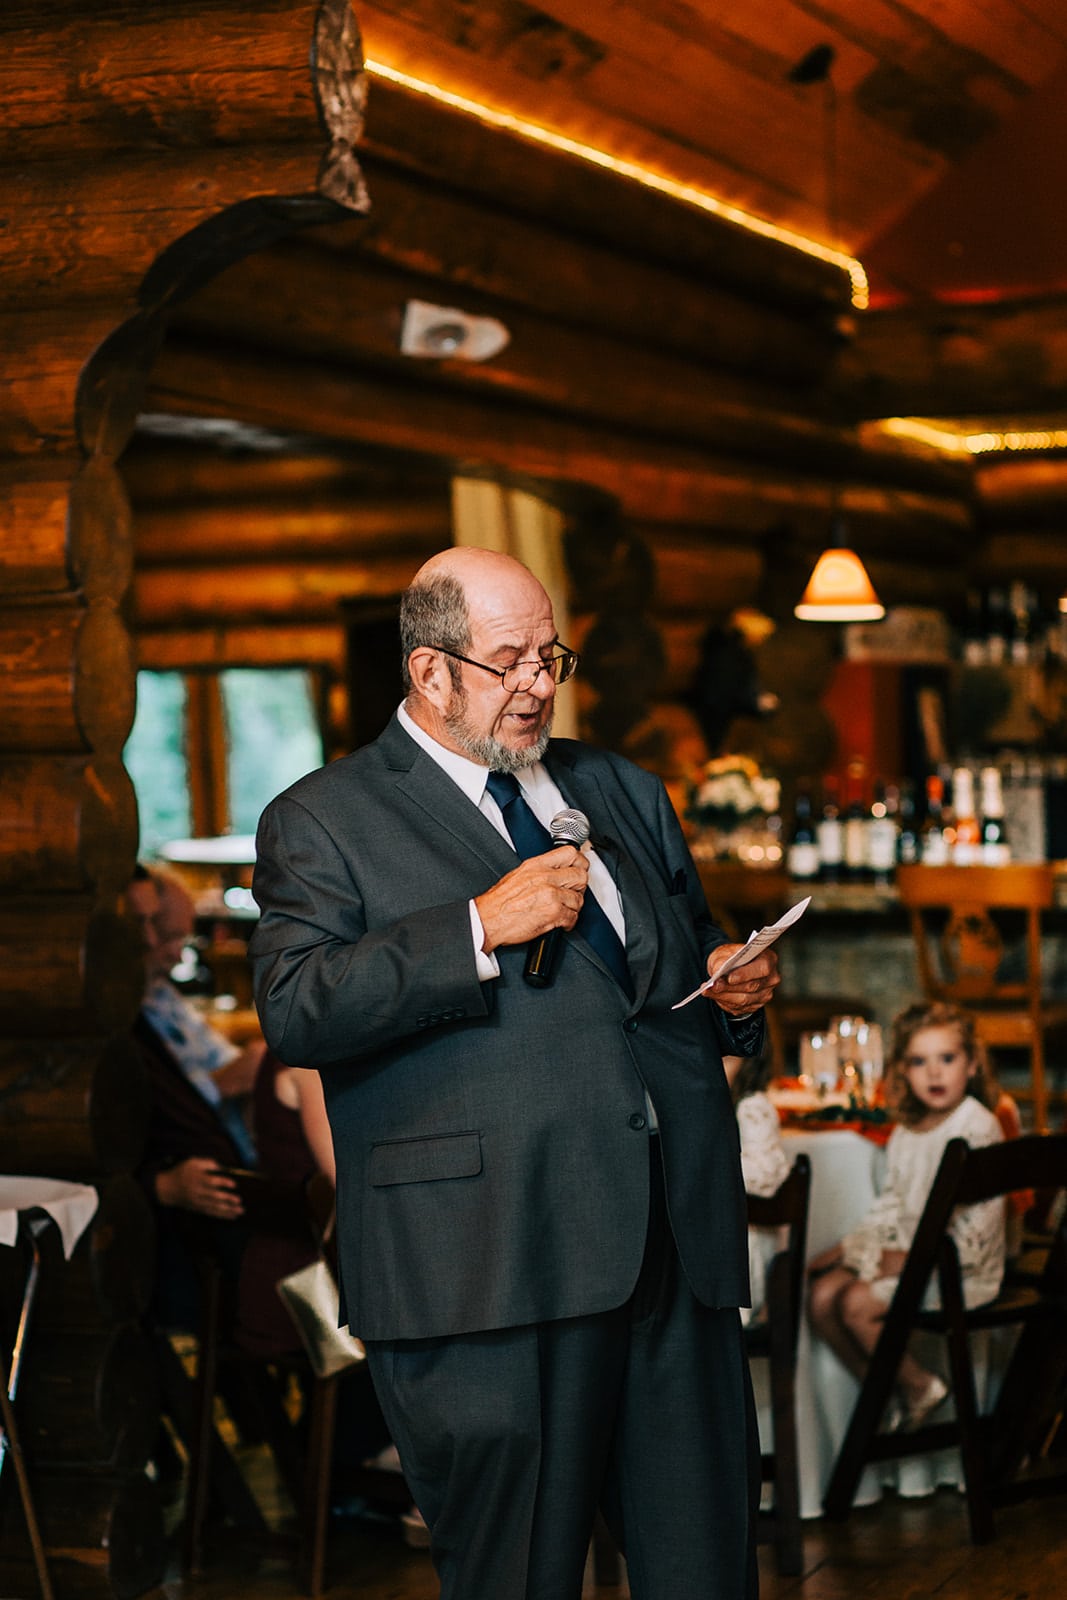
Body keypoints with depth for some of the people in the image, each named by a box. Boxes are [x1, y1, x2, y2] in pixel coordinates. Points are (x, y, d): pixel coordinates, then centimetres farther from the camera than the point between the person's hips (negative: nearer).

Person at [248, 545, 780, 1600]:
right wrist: (482, 928, -17)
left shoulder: (624, 794, 22)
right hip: (486, 1268, -5)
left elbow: (690, 954, 31)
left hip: (679, 1241, 5)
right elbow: (295, 1014, -12)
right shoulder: (323, 822, 3)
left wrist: (734, 989, 7)